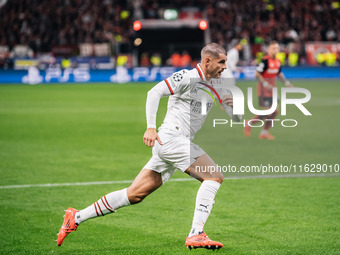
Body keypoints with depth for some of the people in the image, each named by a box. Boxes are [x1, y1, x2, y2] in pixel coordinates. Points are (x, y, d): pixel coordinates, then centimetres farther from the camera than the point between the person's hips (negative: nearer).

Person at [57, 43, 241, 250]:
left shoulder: (216, 85, 15)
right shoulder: (188, 77, -10)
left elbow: (237, 118, 19)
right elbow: (155, 92, -17)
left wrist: (234, 103, -5)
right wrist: (151, 127, -26)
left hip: (181, 143, 8)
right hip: (170, 138, -8)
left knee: (135, 195, 6)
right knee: (214, 177, -16)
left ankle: (77, 217, 11)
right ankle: (196, 234, -18)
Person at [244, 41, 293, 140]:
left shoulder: (277, 61, 7)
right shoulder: (265, 60, -17)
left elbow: (279, 74, 23)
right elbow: (257, 74, -18)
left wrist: (287, 83, 13)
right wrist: (266, 85, -24)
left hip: (272, 89, 8)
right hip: (264, 89, -8)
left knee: (274, 112, 6)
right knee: (267, 112, -11)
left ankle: (264, 132, 18)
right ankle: (249, 123, 10)